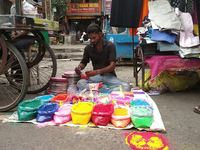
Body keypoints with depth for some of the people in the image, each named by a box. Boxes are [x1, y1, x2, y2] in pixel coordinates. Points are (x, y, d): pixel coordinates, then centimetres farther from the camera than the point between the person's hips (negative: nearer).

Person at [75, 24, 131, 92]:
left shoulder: (110, 46, -6)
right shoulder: (88, 48, 4)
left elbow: (112, 66, -15)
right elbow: (83, 62, 16)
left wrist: (97, 71, -30)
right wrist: (79, 67, -10)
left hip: (109, 75, -1)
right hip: (96, 76, 2)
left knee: (126, 86, -30)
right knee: (80, 83, -31)